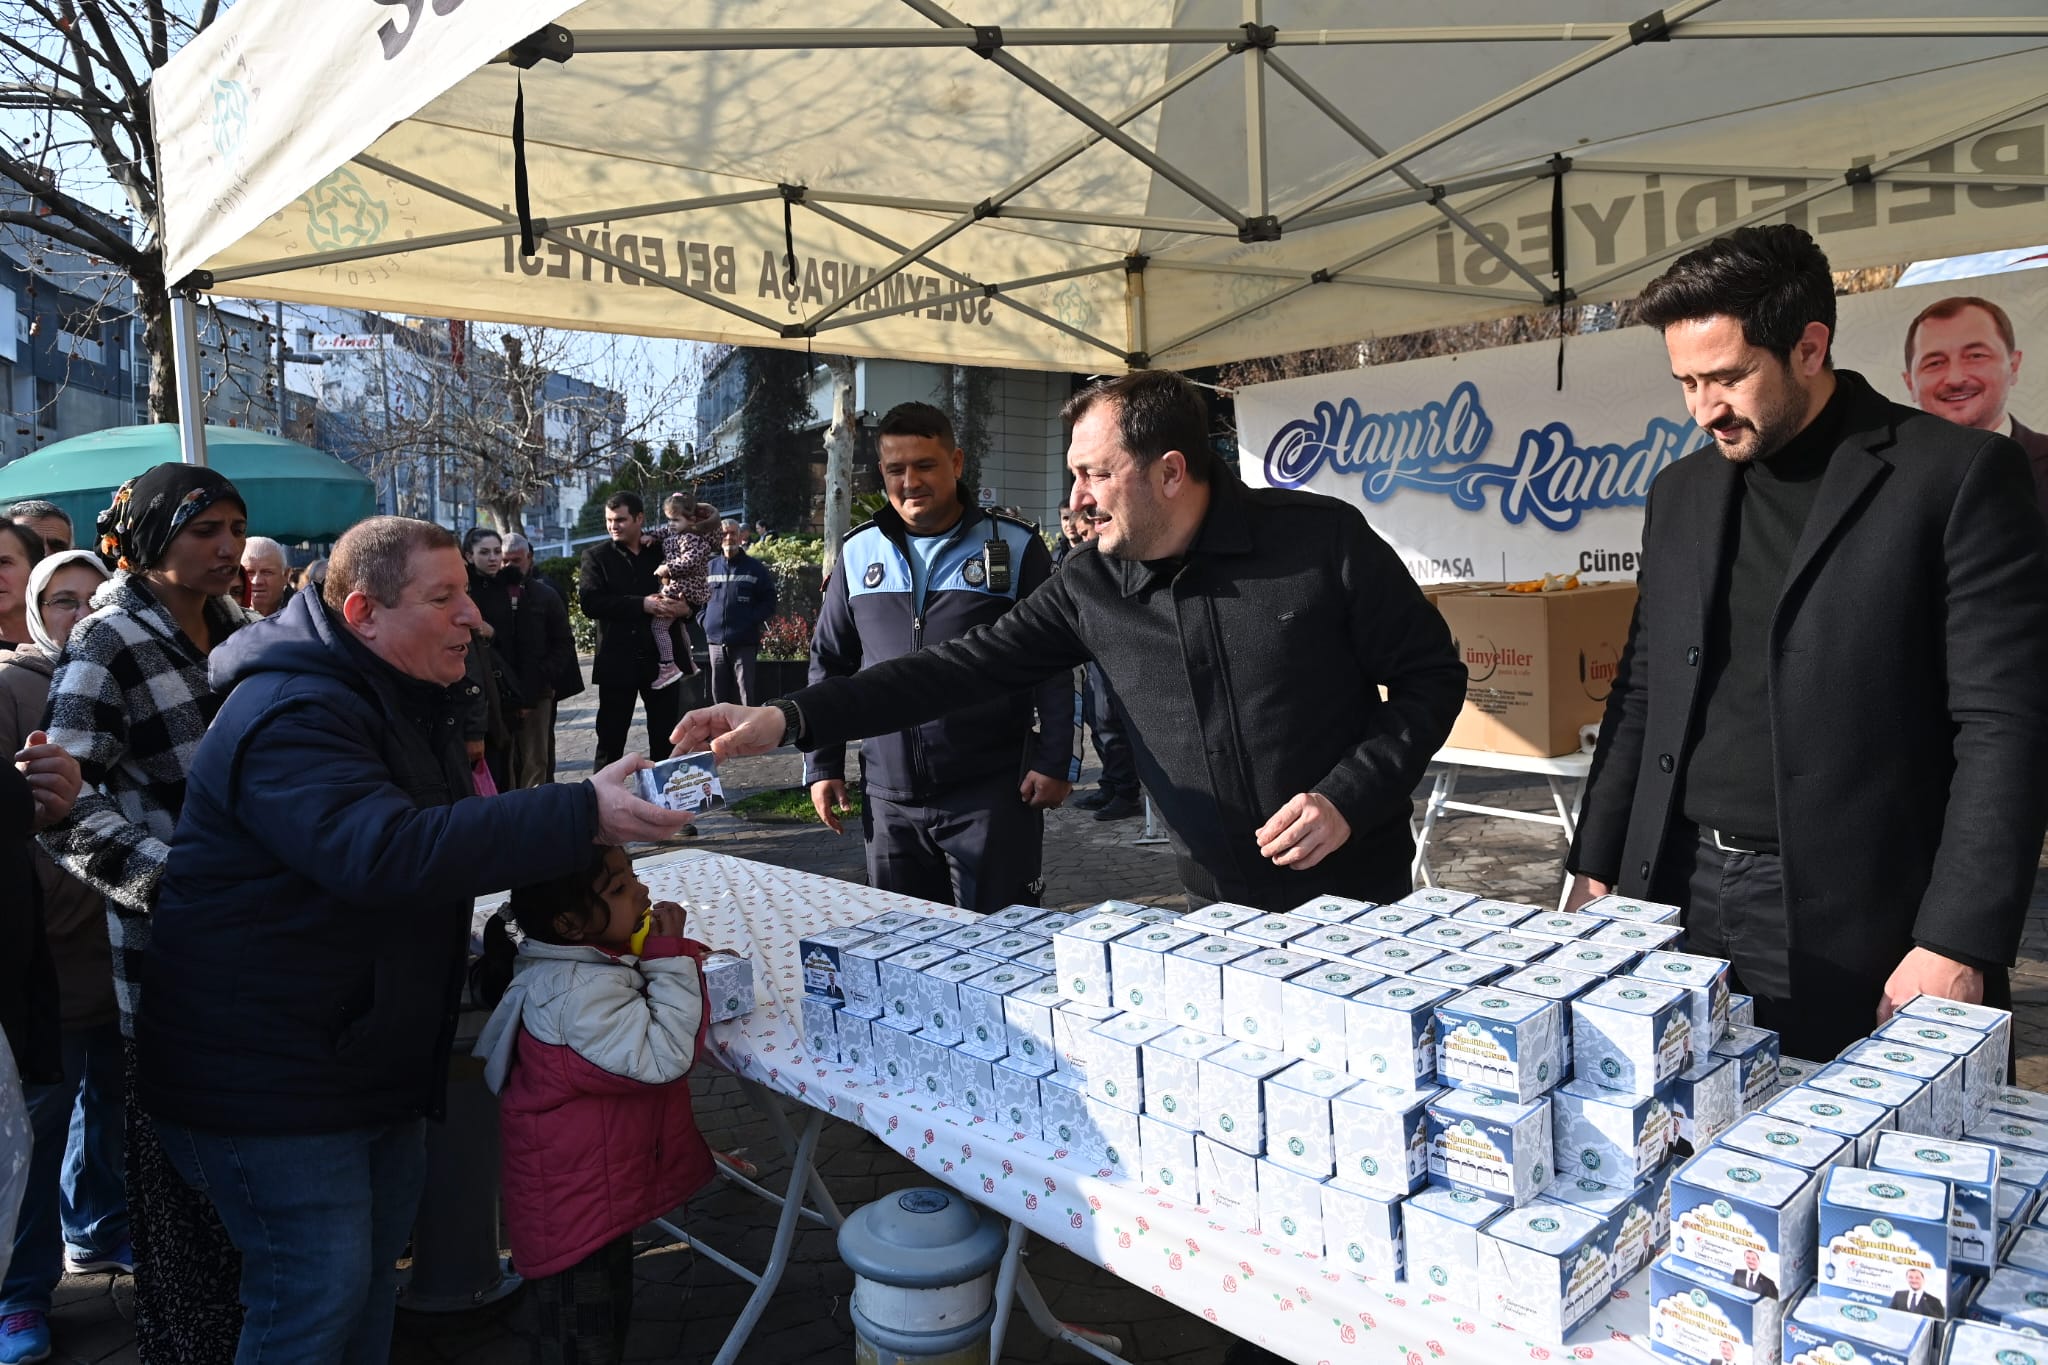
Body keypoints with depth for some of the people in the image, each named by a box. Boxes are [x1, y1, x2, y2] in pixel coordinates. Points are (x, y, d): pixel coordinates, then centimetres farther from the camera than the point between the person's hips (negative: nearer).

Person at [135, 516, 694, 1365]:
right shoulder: (292, 718, -25)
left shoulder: (403, 703, 10)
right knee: (319, 1292, -2)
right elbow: (392, 851, -39)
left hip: (371, 1058, 10)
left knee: (376, 1259, 20)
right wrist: (582, 815, -41)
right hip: (267, 1076, -10)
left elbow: (448, 827, 23)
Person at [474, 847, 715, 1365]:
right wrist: (670, 958, -27)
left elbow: (635, 1027, 15)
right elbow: (663, 1058, -31)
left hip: (599, 1195, 10)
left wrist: (665, 955, -2)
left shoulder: (583, 966, 1)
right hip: (577, 1211, -10)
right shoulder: (582, 993, -31)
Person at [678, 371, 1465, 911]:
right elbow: (966, 667, -6)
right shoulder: (1091, 589, -3)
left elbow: (1431, 675, -6)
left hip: (1357, 900, -3)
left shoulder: (1322, 540, -13)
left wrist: (1350, 796, -19)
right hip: (1221, 909, 3)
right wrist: (789, 719, -15)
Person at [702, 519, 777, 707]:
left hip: (745, 643, -3)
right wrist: (704, 620, 5)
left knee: (746, 696, -4)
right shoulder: (710, 567, 11)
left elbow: (769, 602, 2)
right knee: (719, 694, 9)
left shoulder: (755, 568, 3)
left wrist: (751, 621, -10)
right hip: (716, 641, 3)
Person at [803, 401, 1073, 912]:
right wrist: (822, 766, 10)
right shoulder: (859, 553, 9)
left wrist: (1053, 762, -7)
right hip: (889, 797, 4)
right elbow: (829, 663, 15)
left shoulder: (1014, 548, -1)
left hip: (993, 794, -3)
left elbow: (1054, 664, -1)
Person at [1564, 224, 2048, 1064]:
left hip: (1847, 928, -4)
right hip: (1677, 897, 5)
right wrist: (1595, 868, 10)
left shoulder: (1957, 476, -6)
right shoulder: (1681, 492, 10)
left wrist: (1959, 946, -16)